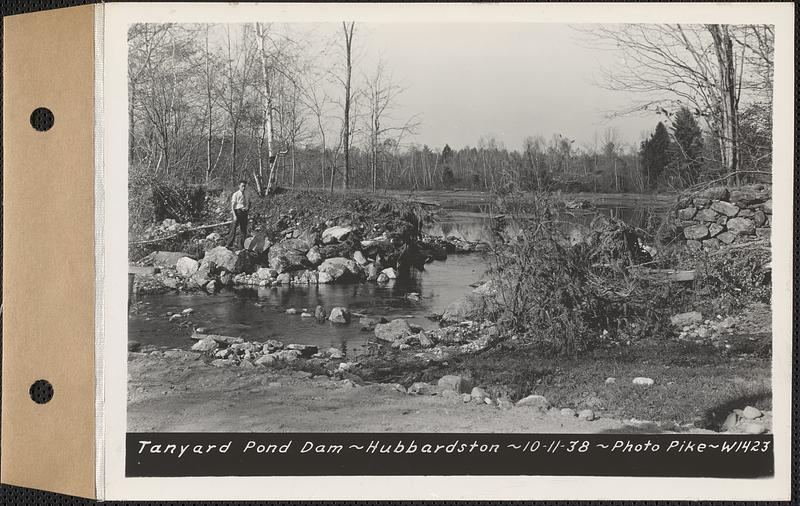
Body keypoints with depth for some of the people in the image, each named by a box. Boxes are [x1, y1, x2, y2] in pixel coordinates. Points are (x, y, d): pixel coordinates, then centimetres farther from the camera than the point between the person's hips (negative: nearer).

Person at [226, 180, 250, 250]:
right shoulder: (235, 194, -3)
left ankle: (241, 247, 18)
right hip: (238, 212, -6)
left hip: (244, 213, 6)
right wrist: (234, 215, -17)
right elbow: (232, 206, -8)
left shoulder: (246, 195, 14)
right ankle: (229, 246, -8)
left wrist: (247, 209, 5)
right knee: (233, 229, -11)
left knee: (244, 231, 9)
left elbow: (249, 205, 25)